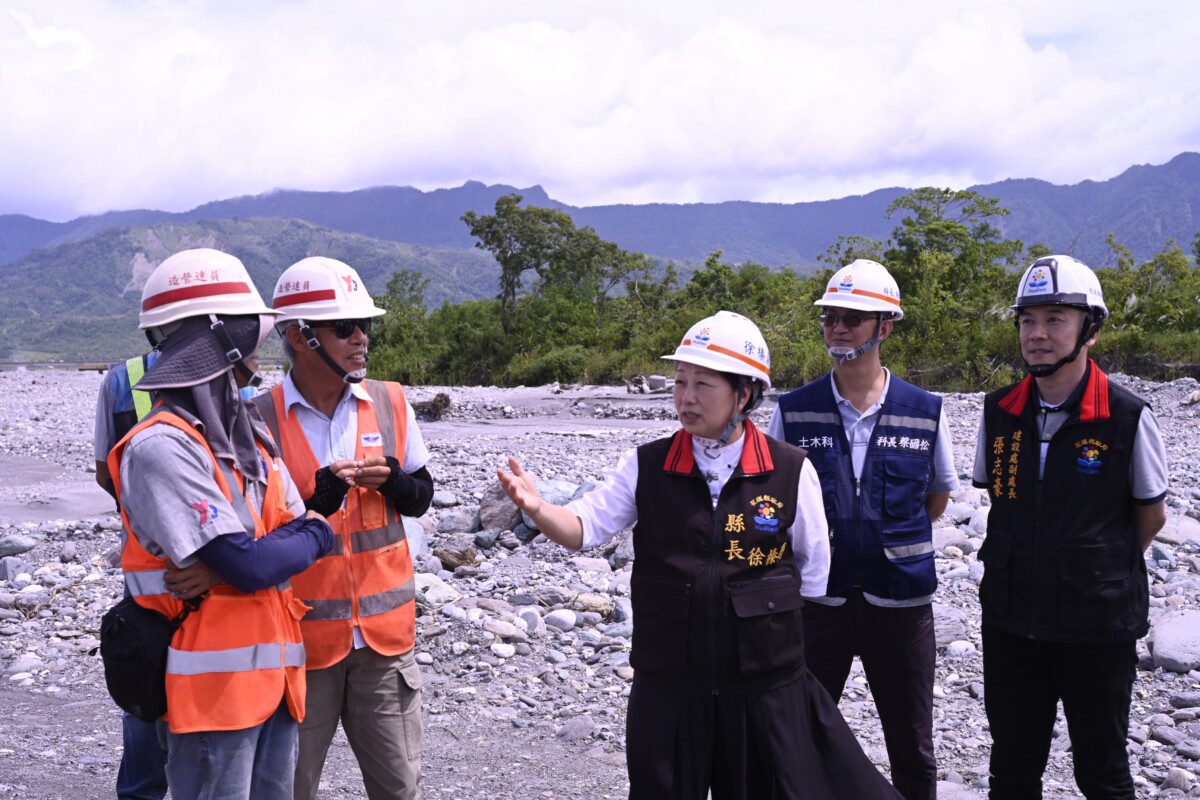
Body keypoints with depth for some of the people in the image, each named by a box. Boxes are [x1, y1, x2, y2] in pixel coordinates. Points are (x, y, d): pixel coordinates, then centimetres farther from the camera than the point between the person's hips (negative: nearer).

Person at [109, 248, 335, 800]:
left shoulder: (250, 437, 11)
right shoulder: (162, 447, -17)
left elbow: (295, 530, 6)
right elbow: (250, 566, -22)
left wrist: (221, 569, -13)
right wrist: (318, 536, -3)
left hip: (274, 671, 8)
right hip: (214, 683, -8)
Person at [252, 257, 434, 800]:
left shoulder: (391, 403, 2)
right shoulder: (261, 420, -9)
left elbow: (421, 496, 11)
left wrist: (390, 480, -11)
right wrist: (316, 501, -22)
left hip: (385, 630, 3)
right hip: (301, 633, -3)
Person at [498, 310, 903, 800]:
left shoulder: (790, 471, -6)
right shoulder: (647, 467, -2)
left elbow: (812, 575, 3)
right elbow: (584, 526, -8)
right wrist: (537, 508, -27)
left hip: (766, 690, -1)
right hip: (666, 689, 1)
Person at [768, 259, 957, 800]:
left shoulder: (924, 411, -2)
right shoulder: (793, 411, -2)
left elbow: (938, 495, 12)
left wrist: (897, 541, 6)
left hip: (900, 602, 0)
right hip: (816, 598, 0)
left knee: (912, 754, 12)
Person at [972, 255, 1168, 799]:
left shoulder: (1128, 418, -12)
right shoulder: (998, 412, -1)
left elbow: (1150, 517, 1)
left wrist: (1103, 571, 8)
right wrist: (1032, 566, 8)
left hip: (1098, 630, -3)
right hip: (1010, 624, 3)